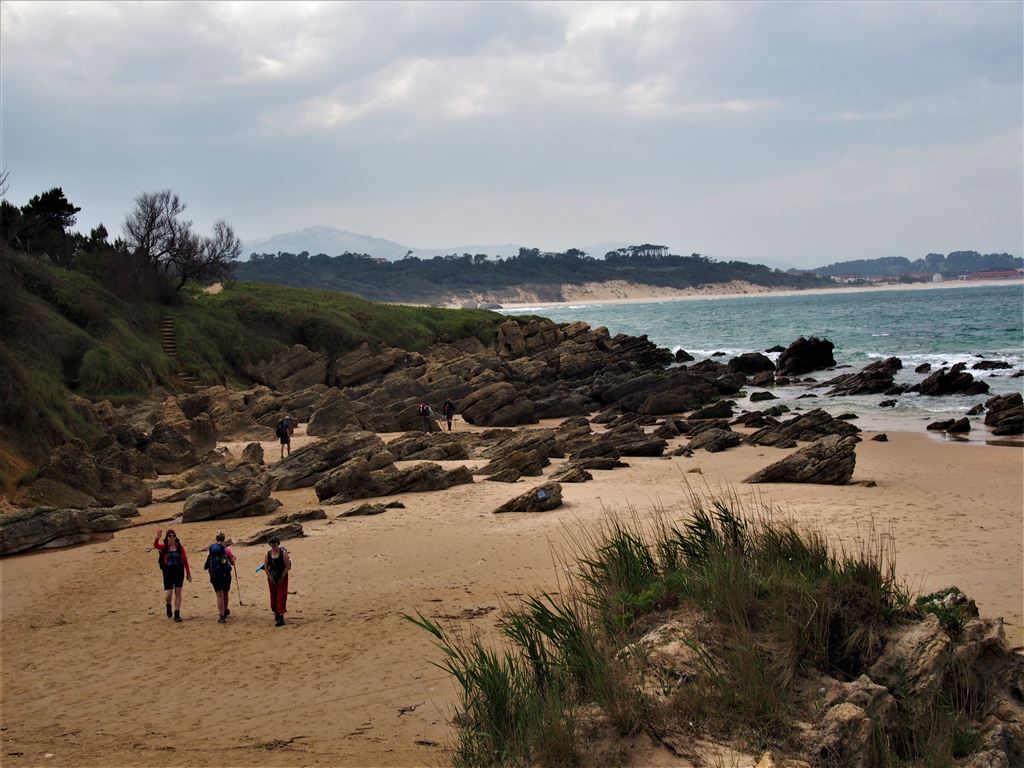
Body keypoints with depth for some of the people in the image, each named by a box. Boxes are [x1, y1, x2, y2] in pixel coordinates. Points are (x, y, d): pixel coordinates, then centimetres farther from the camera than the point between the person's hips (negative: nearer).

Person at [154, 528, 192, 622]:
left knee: (178, 592, 1)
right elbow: (155, 545, -23)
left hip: (179, 572, 1)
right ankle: (168, 607, 29)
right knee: (168, 593, -4)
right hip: (168, 572, -1)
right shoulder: (164, 547, -2)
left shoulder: (180, 546, 1)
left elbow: (185, 560, 4)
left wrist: (188, 573, 6)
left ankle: (177, 614, 8)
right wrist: (157, 537, -45)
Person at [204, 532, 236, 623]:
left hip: (214, 574, 0)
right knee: (225, 594, 19)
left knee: (219, 595, 3)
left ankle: (222, 616, -3)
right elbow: (232, 563, -1)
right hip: (225, 574, 0)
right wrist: (232, 558, 20)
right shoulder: (227, 548, -7)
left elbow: (207, 562, 8)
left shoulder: (210, 548, -1)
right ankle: (225, 611, 38)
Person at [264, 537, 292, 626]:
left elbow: (287, 567, -9)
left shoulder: (283, 553, -8)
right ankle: (276, 613, 30)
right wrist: (270, 578, -5)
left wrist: (281, 578, -12)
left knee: (281, 597, -12)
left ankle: (281, 618, -20)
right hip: (272, 579, 4)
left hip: (282, 578, -4)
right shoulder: (268, 554, 3)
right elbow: (265, 567, 5)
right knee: (273, 597, 10)